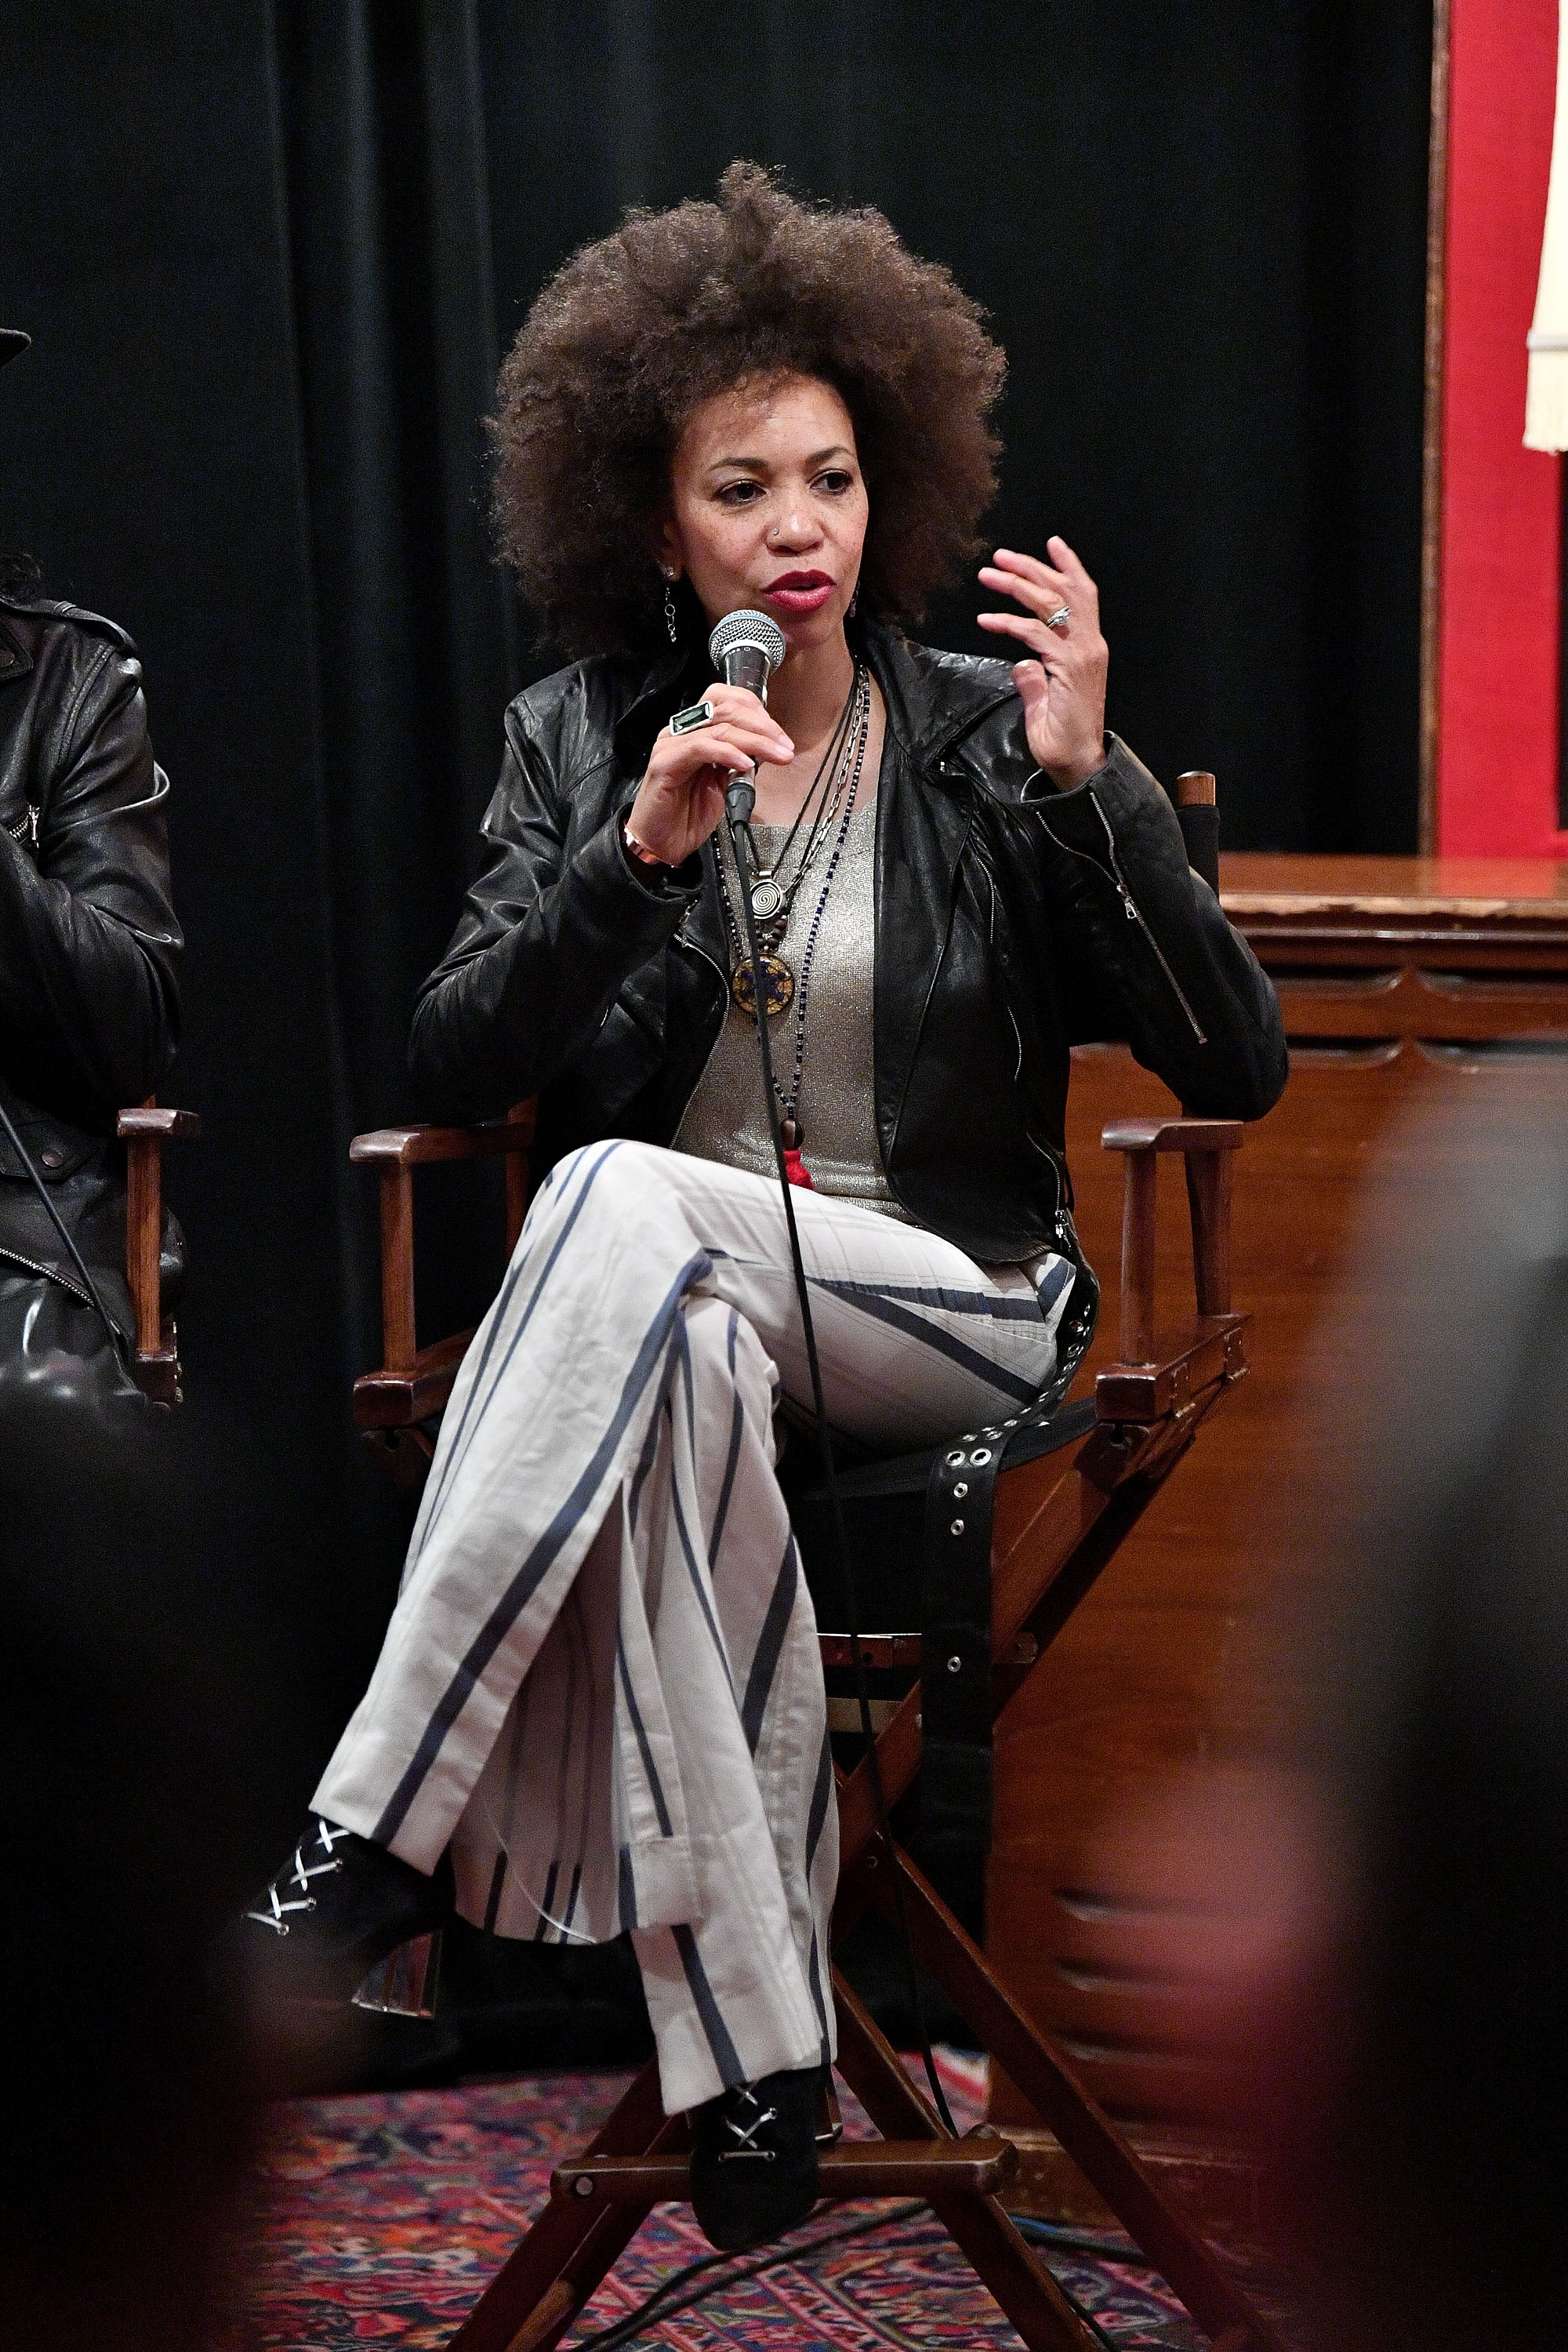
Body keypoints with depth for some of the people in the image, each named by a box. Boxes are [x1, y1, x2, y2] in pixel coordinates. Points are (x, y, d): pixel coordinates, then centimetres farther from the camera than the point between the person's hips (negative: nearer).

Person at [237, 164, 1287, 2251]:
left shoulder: (987, 745, 2)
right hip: (661, 1299, 2)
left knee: (620, 1214, -33)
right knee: (681, 1364, -37)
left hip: (951, 1303, -1)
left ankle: (375, 1838, -31)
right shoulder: (582, 743, 8)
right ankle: (749, 2055, -31)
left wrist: (1082, 784, -17)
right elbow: (454, 1068, -3)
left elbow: (1237, 1071, -4)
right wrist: (637, 852, -18)